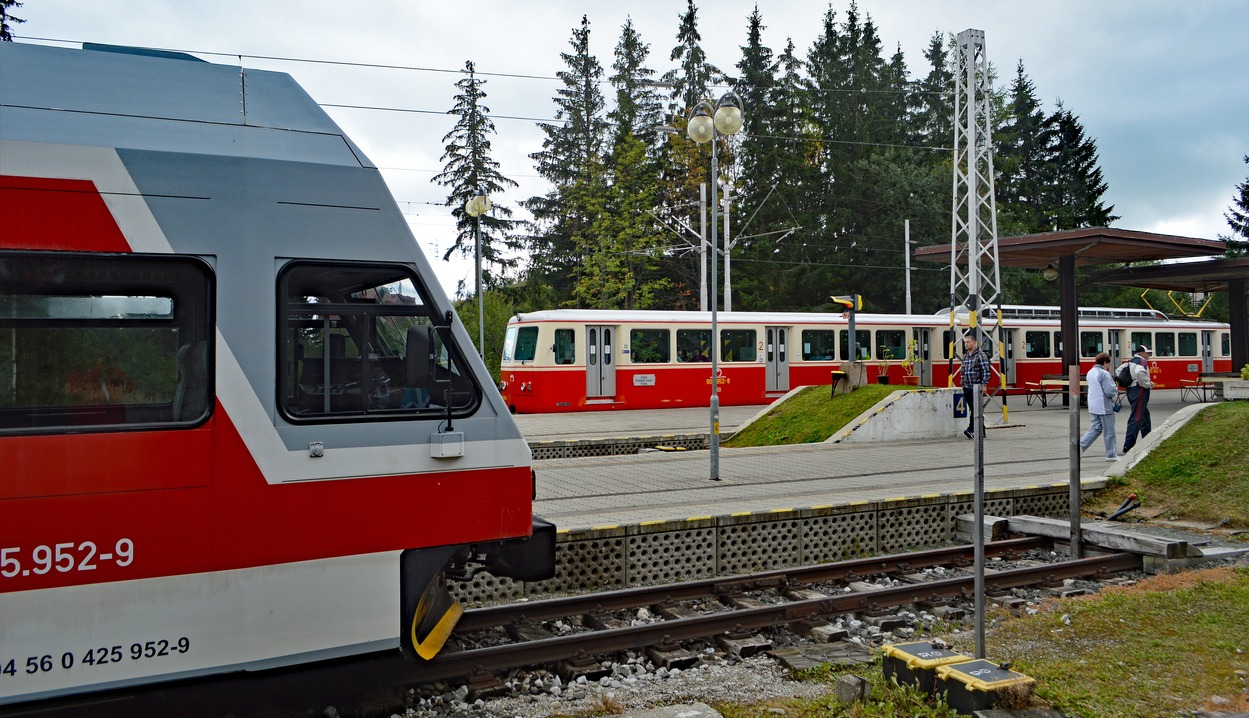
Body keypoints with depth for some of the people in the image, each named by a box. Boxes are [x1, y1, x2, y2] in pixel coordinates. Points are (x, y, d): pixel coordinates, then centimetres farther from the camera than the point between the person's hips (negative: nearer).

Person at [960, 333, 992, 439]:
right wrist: (963, 384, 16)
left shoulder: (981, 355, -7)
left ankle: (971, 430, -19)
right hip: (967, 388, 8)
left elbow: (986, 372, -12)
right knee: (972, 409, 8)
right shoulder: (965, 356, 16)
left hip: (977, 387, -7)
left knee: (975, 409, -13)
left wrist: (983, 385, -16)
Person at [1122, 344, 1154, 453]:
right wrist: (1148, 384, -19)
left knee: (1145, 415, 22)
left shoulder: (1131, 361, 14)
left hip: (1131, 390, 10)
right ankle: (1128, 446, -10)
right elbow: (1139, 372, -34)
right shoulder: (1142, 361, -14)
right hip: (1139, 392, -10)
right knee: (1136, 418, -9)